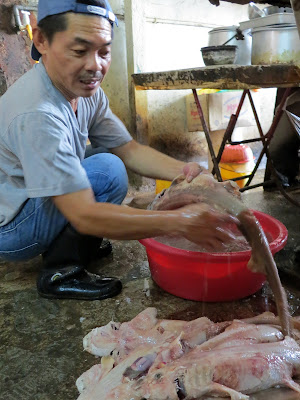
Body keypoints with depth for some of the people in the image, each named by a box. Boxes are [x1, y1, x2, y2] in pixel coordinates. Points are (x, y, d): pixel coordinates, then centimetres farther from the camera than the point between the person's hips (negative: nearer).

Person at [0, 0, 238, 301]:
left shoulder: (86, 92, -5)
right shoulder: (38, 115, -33)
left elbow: (129, 150, -4)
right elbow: (85, 216, -36)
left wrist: (184, 171, -22)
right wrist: (178, 222, -38)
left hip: (35, 204, 8)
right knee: (108, 171, -25)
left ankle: (81, 246, 9)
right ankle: (60, 274, -10)